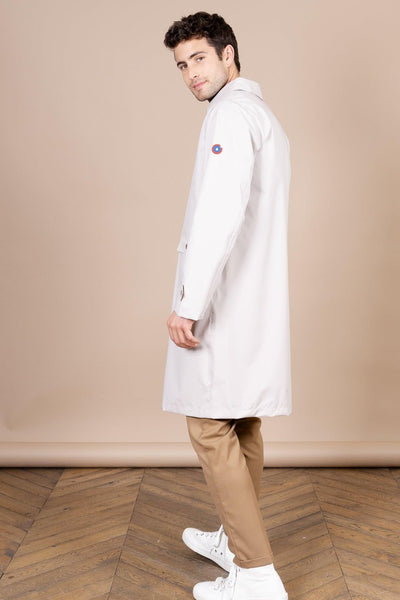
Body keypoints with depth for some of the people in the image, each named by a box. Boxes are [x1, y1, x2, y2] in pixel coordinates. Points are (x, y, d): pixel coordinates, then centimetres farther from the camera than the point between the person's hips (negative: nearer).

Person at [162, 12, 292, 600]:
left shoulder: (232, 112, -8)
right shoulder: (266, 117, 23)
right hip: (255, 297, 10)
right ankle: (235, 539, 30)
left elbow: (221, 209, -23)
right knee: (242, 423, 15)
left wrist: (190, 301, -26)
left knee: (211, 424, -5)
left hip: (227, 301, -10)